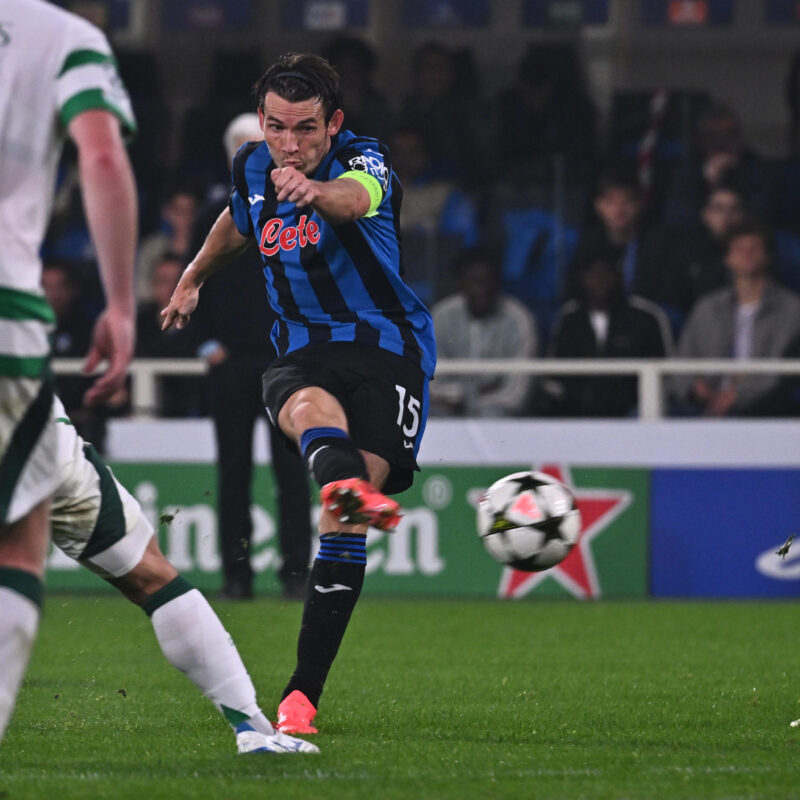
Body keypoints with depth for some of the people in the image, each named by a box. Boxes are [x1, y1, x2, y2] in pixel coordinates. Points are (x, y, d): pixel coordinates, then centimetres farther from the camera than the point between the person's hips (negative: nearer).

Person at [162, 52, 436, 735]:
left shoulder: (364, 161, -12)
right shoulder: (253, 167, 5)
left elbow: (357, 196, -40)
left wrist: (314, 191, -63)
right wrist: (194, 277, 47)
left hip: (388, 350, -3)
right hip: (302, 351, 3)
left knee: (344, 526, -17)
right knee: (310, 406, -37)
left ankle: (303, 692, -11)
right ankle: (348, 486, -73)